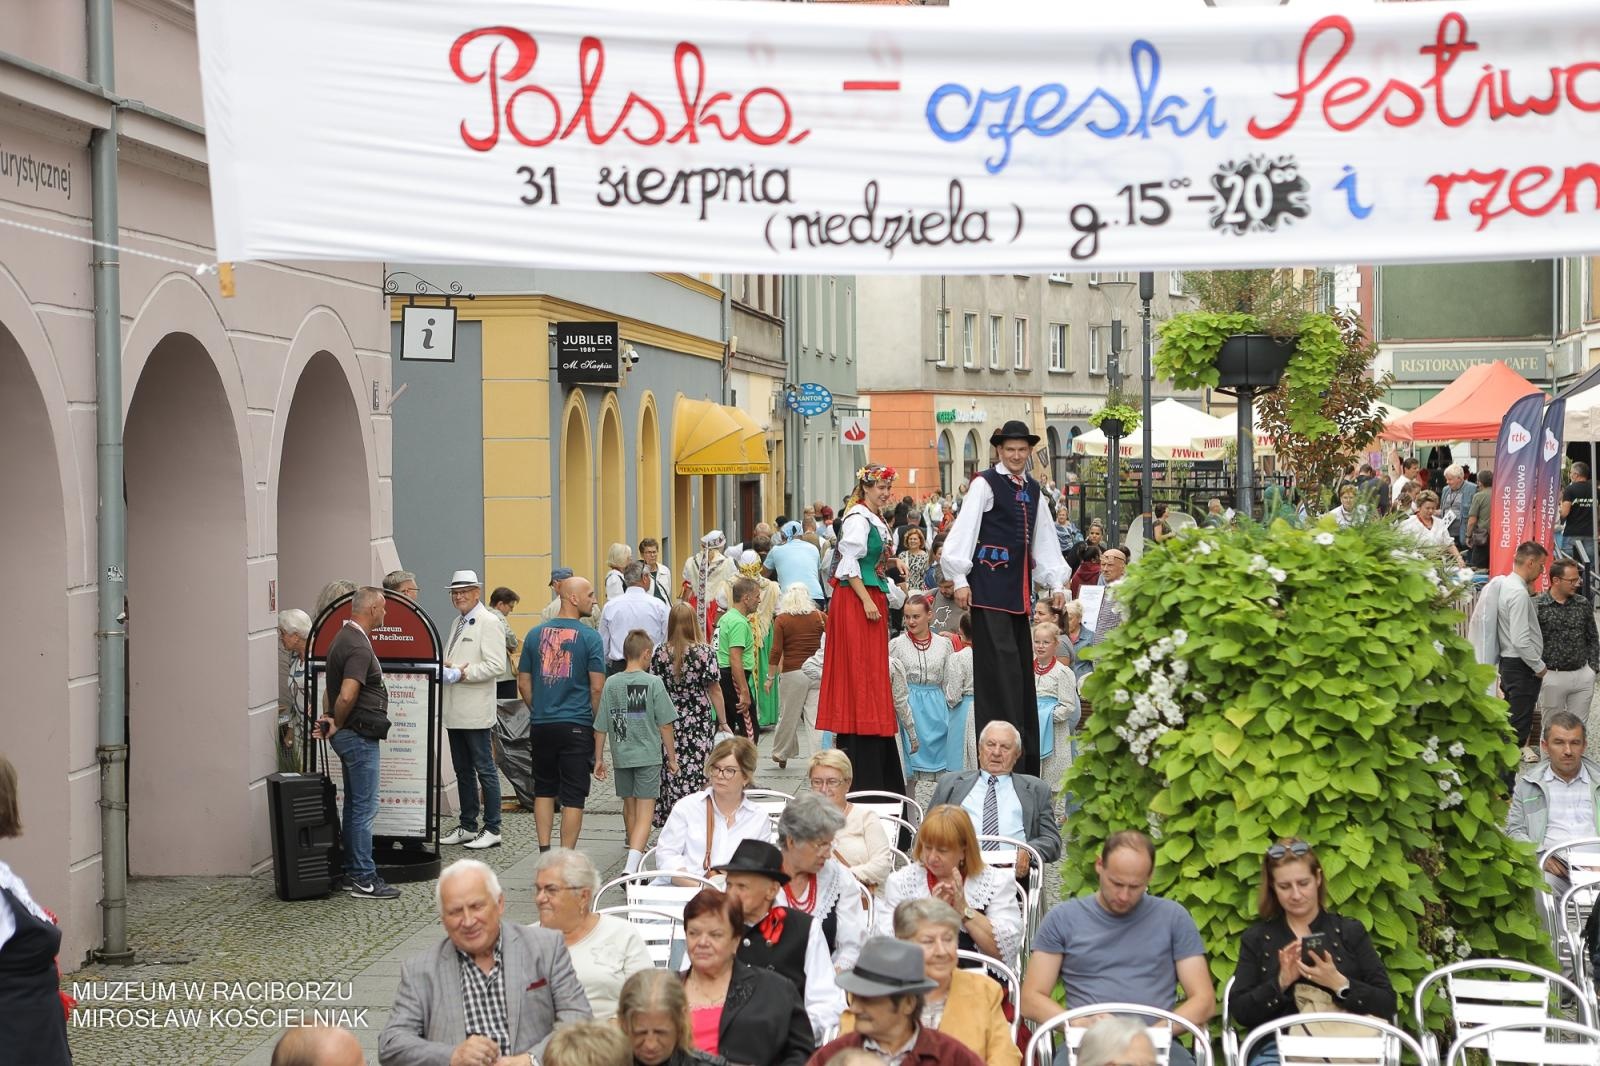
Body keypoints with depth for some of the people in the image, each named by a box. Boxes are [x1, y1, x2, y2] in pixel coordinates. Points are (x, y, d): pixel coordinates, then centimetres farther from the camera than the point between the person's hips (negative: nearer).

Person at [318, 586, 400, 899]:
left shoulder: (345, 637, 13)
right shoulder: (358, 647, -20)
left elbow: (335, 690, 21)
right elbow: (347, 696, -29)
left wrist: (333, 721, 10)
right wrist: (336, 725, -13)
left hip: (350, 734, 11)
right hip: (359, 735, -11)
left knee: (354, 805, 16)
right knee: (365, 808, -7)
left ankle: (352, 871, 23)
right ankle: (364, 880, -4)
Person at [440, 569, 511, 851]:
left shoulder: (489, 622, -9)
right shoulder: (457, 623, 18)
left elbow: (496, 666, -18)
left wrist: (460, 673, -18)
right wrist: (444, 667, 5)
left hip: (475, 711, -9)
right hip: (455, 711, 9)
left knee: (485, 770, -4)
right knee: (463, 771, 13)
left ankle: (492, 829, 1)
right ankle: (468, 827, 21)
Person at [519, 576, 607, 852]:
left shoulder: (535, 634, 5)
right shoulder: (590, 638, -8)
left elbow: (523, 682, 10)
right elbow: (598, 688, -9)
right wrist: (598, 725, 3)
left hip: (541, 726, 4)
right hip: (577, 726, -4)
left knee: (544, 790, 17)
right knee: (573, 797, 2)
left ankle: (544, 853, 12)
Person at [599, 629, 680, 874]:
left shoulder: (611, 683, 0)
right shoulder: (653, 683, -9)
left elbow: (602, 726, 3)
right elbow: (665, 726, -6)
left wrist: (599, 758, 13)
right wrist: (672, 758, 4)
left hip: (621, 756, 4)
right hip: (648, 756, -4)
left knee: (629, 806, 22)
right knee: (645, 812, -6)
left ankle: (636, 847, 42)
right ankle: (632, 867, -22)